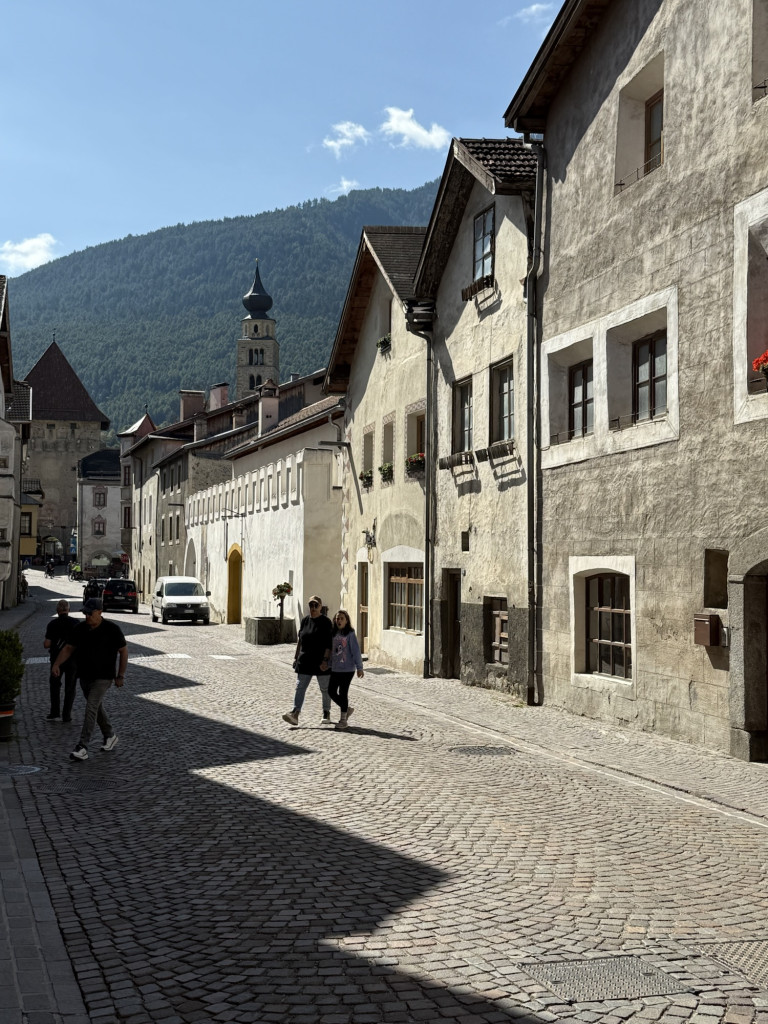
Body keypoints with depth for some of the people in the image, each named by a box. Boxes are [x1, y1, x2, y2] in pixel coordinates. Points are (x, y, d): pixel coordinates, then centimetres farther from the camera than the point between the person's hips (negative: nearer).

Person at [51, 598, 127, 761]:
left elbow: (123, 651, -4)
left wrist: (120, 675, -4)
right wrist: (56, 664, -9)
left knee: (91, 708, -17)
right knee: (97, 708, 19)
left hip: (103, 678, -6)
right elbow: (69, 648, 7)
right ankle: (110, 736, 40)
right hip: (85, 677, 6)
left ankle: (82, 749, -19)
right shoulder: (80, 628, -1)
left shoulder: (112, 629, -13)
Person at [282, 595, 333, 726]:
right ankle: (295, 714, -17)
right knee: (300, 687, -8)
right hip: (305, 660, 4)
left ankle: (326, 713, 23)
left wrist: (325, 660, -20)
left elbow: (329, 643, -12)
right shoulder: (305, 620, 8)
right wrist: (296, 657, 11)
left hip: (321, 661, -4)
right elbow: (300, 640, 14)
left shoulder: (326, 622, -7)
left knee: (325, 688, 8)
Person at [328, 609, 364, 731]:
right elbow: (330, 650, 13)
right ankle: (347, 709, 28)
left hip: (347, 669, -6)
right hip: (334, 669, 6)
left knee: (343, 693, -1)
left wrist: (359, 667, -11)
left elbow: (356, 651, -10)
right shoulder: (333, 634, 6)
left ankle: (343, 719, 12)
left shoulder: (350, 634, -9)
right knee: (331, 691, 7)